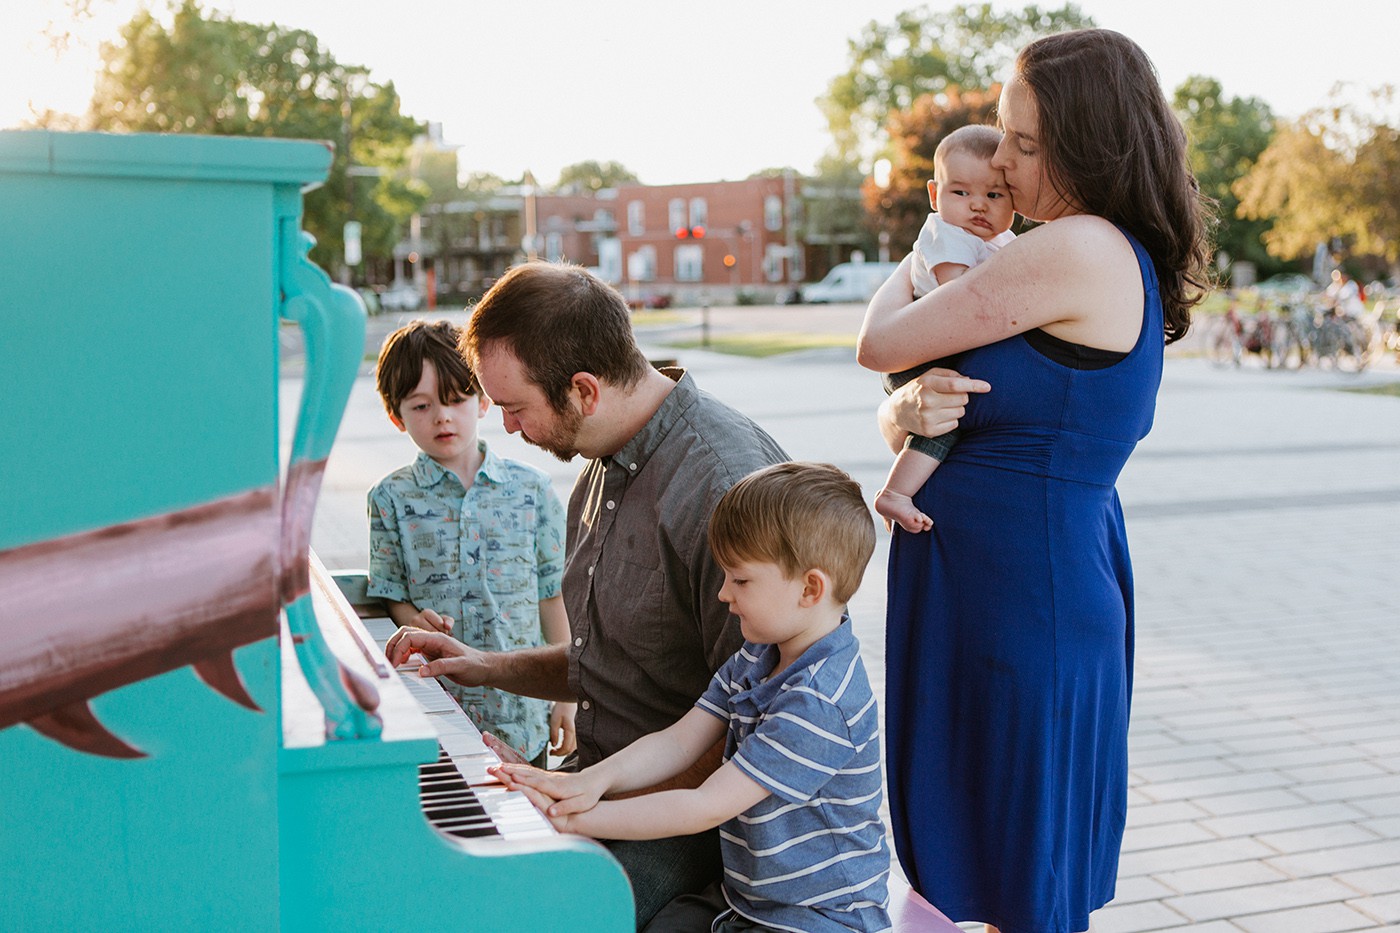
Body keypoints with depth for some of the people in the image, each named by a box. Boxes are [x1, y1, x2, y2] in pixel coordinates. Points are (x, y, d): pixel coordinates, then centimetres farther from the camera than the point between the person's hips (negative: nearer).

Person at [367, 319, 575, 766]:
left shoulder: (532, 489, 2)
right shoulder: (391, 499, 0)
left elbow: (552, 595, 5)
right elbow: (389, 594, 3)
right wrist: (414, 620, -20)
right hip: (431, 708, -1)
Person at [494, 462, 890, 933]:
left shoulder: (819, 703, -26)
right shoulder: (753, 662, 5)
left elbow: (707, 807, -27)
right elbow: (677, 742, -1)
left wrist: (573, 820, -25)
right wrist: (592, 780, -19)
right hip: (745, 895, 9)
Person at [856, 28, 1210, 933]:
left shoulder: (1078, 250, -17)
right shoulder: (1127, 260, 13)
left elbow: (879, 344, -12)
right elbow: (897, 410, 12)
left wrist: (908, 268, 9)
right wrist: (909, 412, -11)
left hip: (1023, 596, -10)